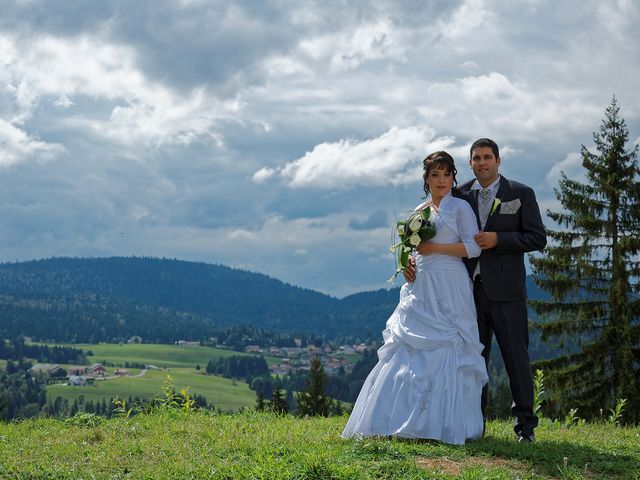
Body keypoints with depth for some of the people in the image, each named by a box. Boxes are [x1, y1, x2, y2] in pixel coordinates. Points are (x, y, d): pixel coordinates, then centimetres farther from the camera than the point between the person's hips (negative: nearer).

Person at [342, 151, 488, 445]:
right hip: (420, 289, 6)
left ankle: (445, 424, -3)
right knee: (408, 354, 1)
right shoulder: (419, 212, 16)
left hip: (449, 290, -6)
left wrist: (435, 248, -12)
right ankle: (405, 422, 4)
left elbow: (473, 247, -8)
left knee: (445, 352, -8)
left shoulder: (460, 208, 0)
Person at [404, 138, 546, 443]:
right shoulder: (459, 196, 9)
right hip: (470, 289, 3)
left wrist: (497, 239, -14)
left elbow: (537, 238, -1)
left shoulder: (521, 194, 3)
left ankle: (525, 425, 9)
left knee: (516, 357, 1)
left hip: (505, 290, -2)